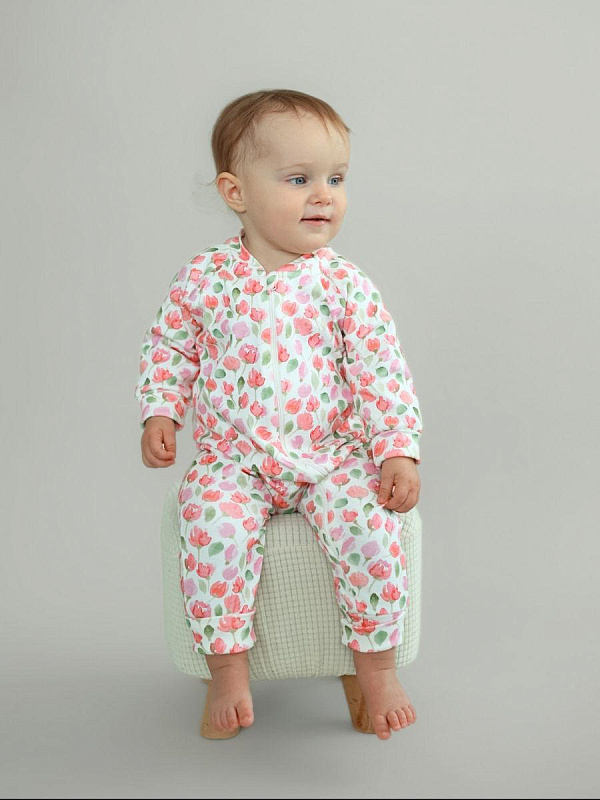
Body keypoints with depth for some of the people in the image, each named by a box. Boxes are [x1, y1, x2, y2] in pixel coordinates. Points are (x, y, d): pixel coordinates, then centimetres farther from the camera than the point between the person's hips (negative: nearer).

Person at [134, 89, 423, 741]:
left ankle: (377, 665, -1)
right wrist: (159, 411, -3)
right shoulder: (203, 278, -3)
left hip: (332, 455, 0)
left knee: (369, 528, -24)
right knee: (214, 528, -27)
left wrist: (398, 449, -10)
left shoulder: (345, 285, -4)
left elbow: (383, 371, -3)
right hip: (232, 458, 0)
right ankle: (227, 667, -5)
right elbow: (168, 347, 10)